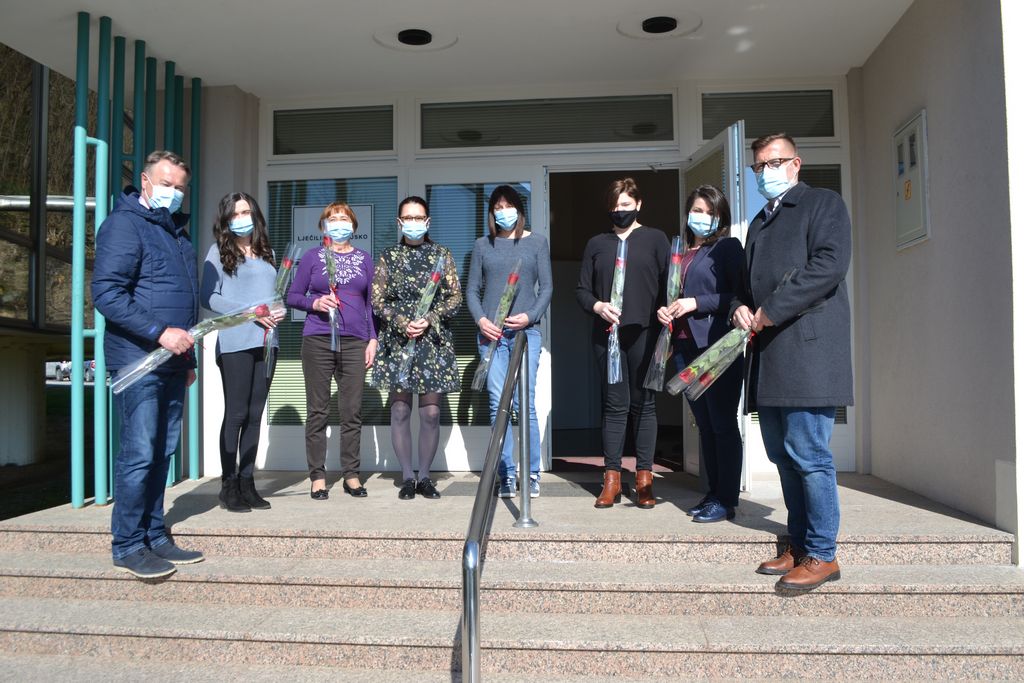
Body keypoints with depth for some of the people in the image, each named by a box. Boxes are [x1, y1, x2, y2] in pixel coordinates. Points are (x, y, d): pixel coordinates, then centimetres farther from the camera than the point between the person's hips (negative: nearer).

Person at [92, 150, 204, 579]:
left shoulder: (177, 231, 20)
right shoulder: (125, 225, -6)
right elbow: (106, 293, -17)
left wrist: (188, 358, 23)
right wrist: (160, 333, -21)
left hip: (171, 363, 8)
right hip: (138, 361, -8)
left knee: (162, 453, 11)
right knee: (139, 454, -5)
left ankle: (154, 537, 20)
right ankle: (128, 546, 6)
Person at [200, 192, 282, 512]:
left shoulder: (266, 252, 18)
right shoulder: (219, 251, 1)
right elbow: (208, 297, -6)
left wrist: (276, 311, 2)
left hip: (265, 341, 5)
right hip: (235, 342, -5)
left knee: (255, 414, 7)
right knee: (236, 414, -3)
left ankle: (247, 483, 14)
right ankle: (228, 486, 6)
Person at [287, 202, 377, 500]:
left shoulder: (364, 260, 14)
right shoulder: (312, 257, 9)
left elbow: (371, 302, 14)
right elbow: (292, 296, 9)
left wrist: (373, 339, 6)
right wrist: (314, 303, -11)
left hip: (355, 342, 1)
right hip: (318, 341, -1)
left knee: (352, 411, 1)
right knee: (317, 411, 1)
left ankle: (351, 475, 11)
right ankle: (317, 476, 9)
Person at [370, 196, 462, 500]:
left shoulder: (442, 255, 8)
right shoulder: (389, 256, 9)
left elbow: (455, 298, 4)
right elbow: (377, 300, 4)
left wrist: (429, 321, -11)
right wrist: (403, 323, -12)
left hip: (434, 341, 0)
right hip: (397, 341, 0)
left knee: (431, 412, 0)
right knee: (400, 411, 1)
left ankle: (425, 476, 13)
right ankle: (407, 477, 12)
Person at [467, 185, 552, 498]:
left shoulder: (537, 243, 10)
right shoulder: (482, 246, 13)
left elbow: (546, 287, 6)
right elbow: (472, 290, 12)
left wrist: (529, 316, -10)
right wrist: (481, 320, -6)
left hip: (525, 332, -2)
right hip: (490, 333, 2)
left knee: (525, 403, -5)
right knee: (498, 404, 1)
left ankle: (532, 474, 5)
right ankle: (506, 475, 8)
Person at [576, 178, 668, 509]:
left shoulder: (655, 239, 8)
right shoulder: (596, 244, 15)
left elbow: (668, 285, 1)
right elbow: (582, 289, 13)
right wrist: (598, 306, -7)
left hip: (643, 333, -2)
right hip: (606, 333, 2)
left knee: (643, 404, 3)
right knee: (614, 405, 3)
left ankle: (645, 479, 10)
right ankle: (612, 479, 8)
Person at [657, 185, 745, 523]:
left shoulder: (728, 247, 0)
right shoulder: (681, 254, 19)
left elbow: (739, 295, -9)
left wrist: (696, 303, -13)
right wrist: (665, 311, 5)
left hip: (718, 347, -6)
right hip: (686, 346, 7)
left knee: (722, 423, -4)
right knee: (704, 424, 11)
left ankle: (727, 500, 3)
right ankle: (713, 493, 18)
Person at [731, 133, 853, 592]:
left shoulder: (823, 204, 4)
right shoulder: (759, 222, 27)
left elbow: (829, 265, -12)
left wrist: (772, 310, -15)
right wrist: (741, 307, 5)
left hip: (807, 347, -8)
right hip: (768, 353, 8)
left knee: (808, 455, -8)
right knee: (782, 455, 10)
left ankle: (822, 555, 2)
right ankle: (799, 546, 20)